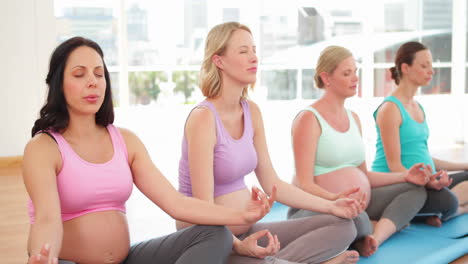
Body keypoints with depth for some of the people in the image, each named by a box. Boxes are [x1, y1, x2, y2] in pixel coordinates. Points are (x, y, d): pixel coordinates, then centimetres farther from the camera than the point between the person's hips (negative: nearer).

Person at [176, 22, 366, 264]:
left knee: (341, 226, 0)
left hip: (245, 233, 8)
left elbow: (272, 184, 8)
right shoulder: (203, 117, -18)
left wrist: (331, 206, 3)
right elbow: (204, 206, -21)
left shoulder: (252, 112, 5)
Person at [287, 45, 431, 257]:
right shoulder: (309, 118, -11)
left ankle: (374, 240, -19)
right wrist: (335, 199, -35)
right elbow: (304, 184, -17)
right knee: (356, 219, -40)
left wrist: (405, 176, 6)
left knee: (415, 189, 3)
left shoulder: (353, 118, 14)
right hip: (314, 207, -9)